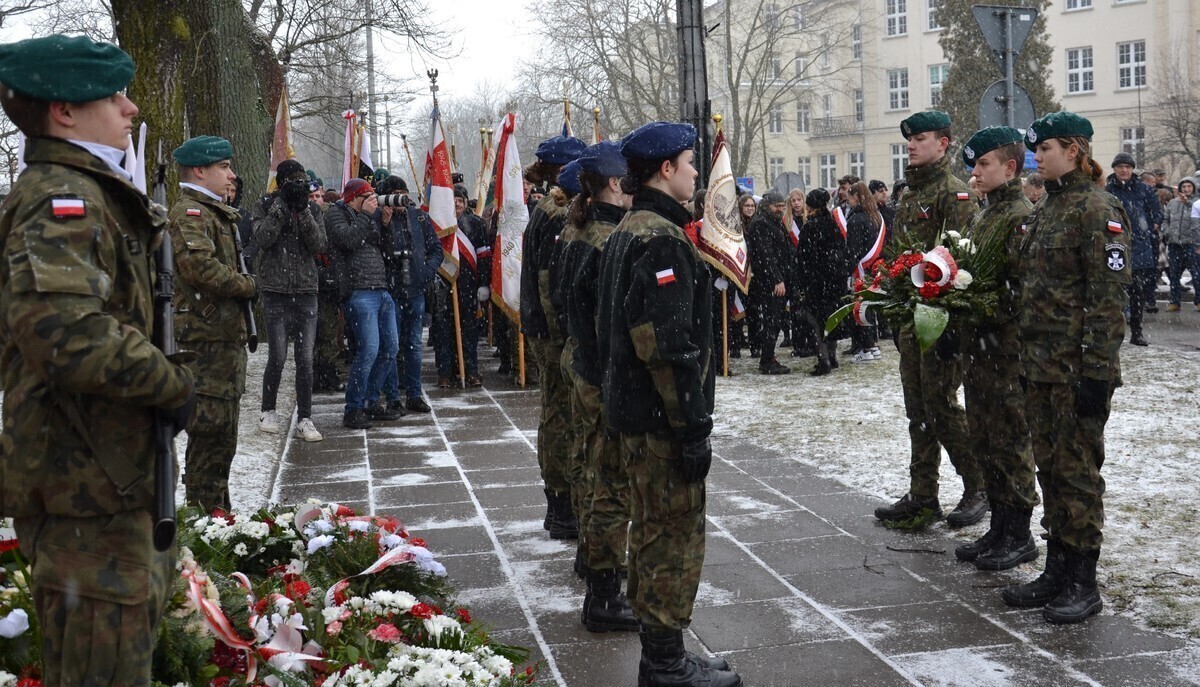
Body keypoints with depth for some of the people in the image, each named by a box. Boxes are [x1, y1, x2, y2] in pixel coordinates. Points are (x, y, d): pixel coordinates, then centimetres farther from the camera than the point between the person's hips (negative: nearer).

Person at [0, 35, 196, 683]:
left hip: (107, 464, 11)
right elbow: (66, 331, -33)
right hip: (86, 476, -11)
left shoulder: (87, 189, 16)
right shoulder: (62, 198, -18)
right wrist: (173, 385, -20)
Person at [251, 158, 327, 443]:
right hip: (276, 291, -2)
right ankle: (268, 411, 17)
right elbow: (262, 238, -13)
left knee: (305, 359, 0)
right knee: (277, 357, -4)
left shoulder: (312, 208, 9)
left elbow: (319, 245, -3)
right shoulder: (265, 206, 4)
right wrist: (282, 204, -14)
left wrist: (303, 210, -12)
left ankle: (304, 419, 7)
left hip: (306, 291, 2)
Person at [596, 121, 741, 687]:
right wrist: (693, 427, -21)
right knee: (676, 535, -2)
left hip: (632, 409, 11)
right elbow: (669, 346, -25)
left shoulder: (626, 233, 14)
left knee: (653, 530, 16)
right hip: (661, 415, -11)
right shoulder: (663, 241, -18)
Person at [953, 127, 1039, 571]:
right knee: (984, 440, 13)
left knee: (1010, 440, -1)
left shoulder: (1022, 217, -13)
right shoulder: (985, 217, 17)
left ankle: (1020, 536, 10)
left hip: (1007, 346, -9)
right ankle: (1000, 527, 23)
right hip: (977, 344, 9)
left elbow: (1020, 286, -21)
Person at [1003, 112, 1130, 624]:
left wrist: (1097, 371, -21)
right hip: (1041, 366, 9)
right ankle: (1056, 571, 23)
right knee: (1049, 467, 13)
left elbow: (1109, 297, -17)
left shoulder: (1097, 210, -12)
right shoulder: (1046, 210, 15)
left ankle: (1083, 583, 9)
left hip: (1079, 366, -9)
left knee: (1077, 469, -1)